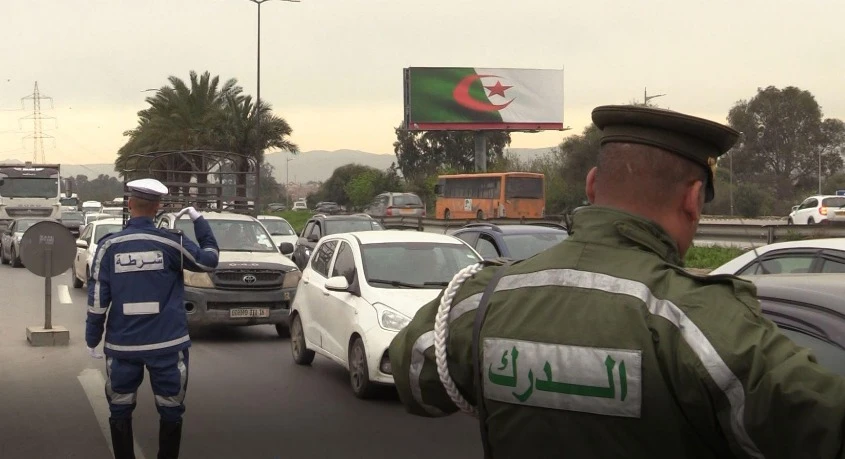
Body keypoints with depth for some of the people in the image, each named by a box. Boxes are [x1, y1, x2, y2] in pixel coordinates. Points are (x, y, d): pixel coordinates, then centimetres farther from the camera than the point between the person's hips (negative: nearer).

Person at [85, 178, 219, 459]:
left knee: (120, 413, 15)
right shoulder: (170, 243, -8)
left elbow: (97, 298, -4)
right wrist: (198, 219, 15)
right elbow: (209, 259, 7)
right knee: (171, 413, 12)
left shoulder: (109, 246, -4)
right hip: (168, 344, -1)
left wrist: (92, 339, 6)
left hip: (122, 345, 1)